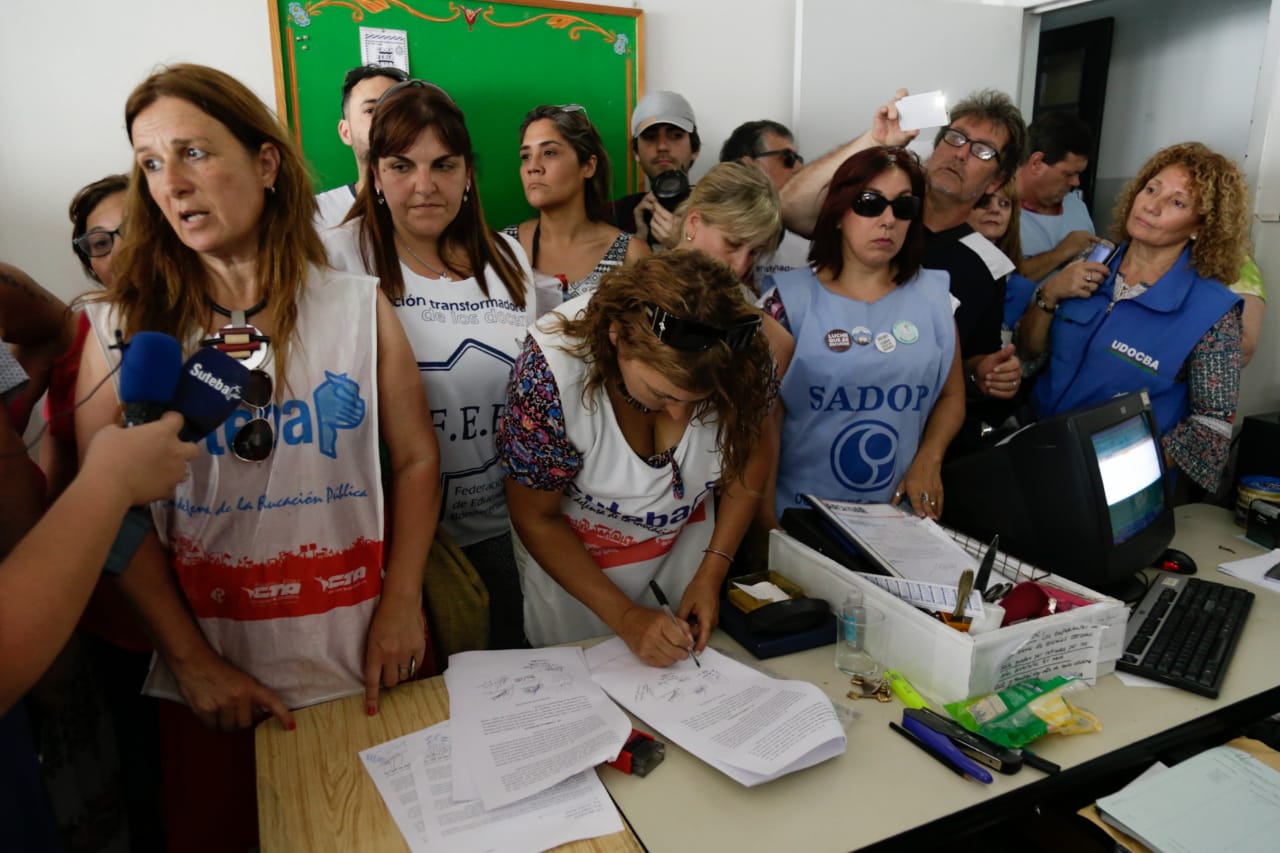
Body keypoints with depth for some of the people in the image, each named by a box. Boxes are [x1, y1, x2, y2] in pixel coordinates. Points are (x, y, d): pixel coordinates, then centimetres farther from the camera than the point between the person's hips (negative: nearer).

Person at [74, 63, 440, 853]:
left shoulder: (360, 306, -4)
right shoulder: (124, 327, -3)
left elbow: (416, 460, -1)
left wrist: (402, 604, -9)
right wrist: (190, 660, -9)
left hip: (364, 662, 0)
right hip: (215, 671, 0)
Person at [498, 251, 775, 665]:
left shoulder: (739, 361, -27)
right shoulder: (551, 370, -35)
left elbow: (748, 459, -7)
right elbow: (535, 518, -20)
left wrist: (712, 572, -13)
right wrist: (624, 616, -23)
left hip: (686, 541, 3)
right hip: (568, 554, -2)